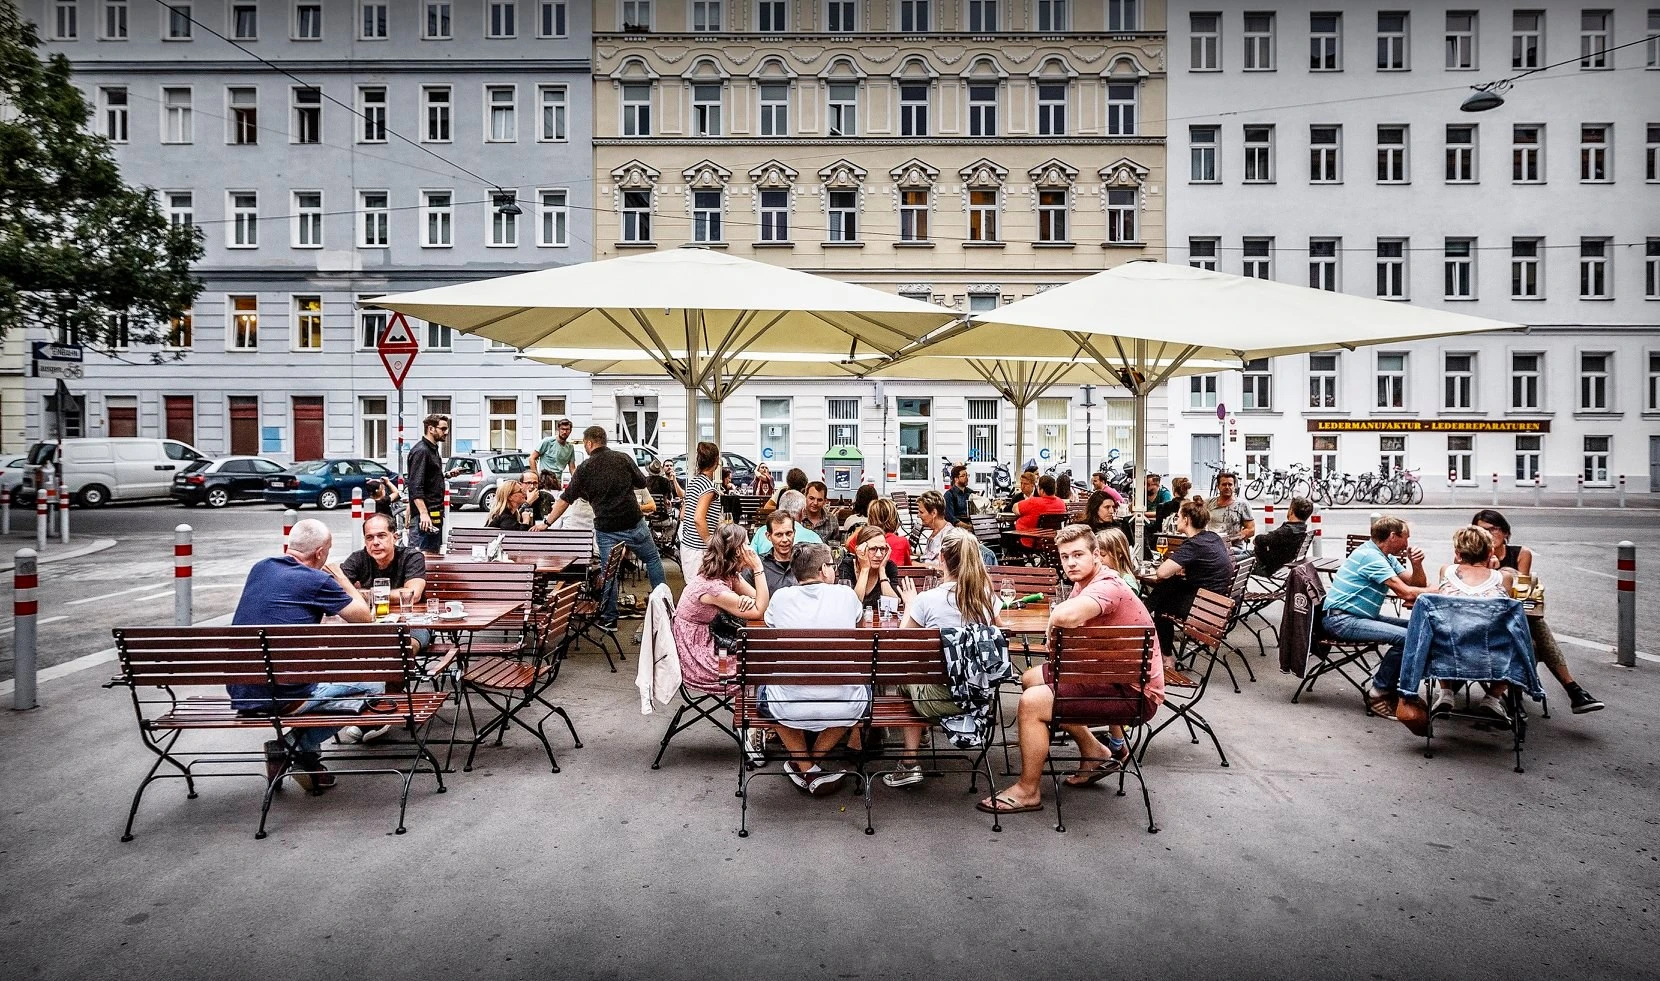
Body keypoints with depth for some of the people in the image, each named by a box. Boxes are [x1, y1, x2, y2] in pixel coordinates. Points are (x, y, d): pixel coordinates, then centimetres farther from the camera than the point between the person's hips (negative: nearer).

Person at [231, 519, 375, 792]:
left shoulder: (260, 568, 10)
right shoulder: (318, 581, -12)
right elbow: (364, 616, 1)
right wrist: (340, 577, 14)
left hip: (239, 692, 8)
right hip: (281, 695, -8)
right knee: (373, 684, 5)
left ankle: (305, 758, 23)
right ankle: (292, 746, 2)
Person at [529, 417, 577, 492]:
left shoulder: (570, 448, 10)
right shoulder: (548, 442, -5)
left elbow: (572, 469, 12)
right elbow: (532, 458, -5)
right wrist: (537, 477, -12)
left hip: (558, 484, 5)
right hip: (544, 482, -5)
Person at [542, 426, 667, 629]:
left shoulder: (584, 468, -1)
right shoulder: (624, 458, -1)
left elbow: (566, 499, 2)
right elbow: (642, 482, 8)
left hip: (606, 528, 0)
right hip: (634, 523, 0)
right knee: (652, 559, 16)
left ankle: (609, 619, 15)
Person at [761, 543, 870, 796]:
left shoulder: (781, 598, 0)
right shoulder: (845, 594, 1)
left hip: (789, 708, 0)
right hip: (844, 706, 0)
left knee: (764, 690, 34)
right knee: (861, 688, 35)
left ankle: (806, 768, 27)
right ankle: (815, 760, 30)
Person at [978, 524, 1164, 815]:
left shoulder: (1107, 587, -25)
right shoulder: (1083, 583, 6)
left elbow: (1064, 616, -44)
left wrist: (1054, 626, -22)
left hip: (1135, 690, -11)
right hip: (1110, 673, 11)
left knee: (1031, 703, -19)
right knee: (1031, 679, 20)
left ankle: (1028, 791, -1)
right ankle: (1094, 751, 24)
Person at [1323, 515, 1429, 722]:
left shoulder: (1386, 557, 16)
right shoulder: (1370, 556, -16)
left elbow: (1417, 584, 15)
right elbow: (1405, 592, -20)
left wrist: (1416, 564, -2)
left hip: (1361, 616, 11)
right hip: (1341, 619, -11)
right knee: (1405, 637, -23)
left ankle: (1389, 687, 11)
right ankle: (1378, 695, -9)